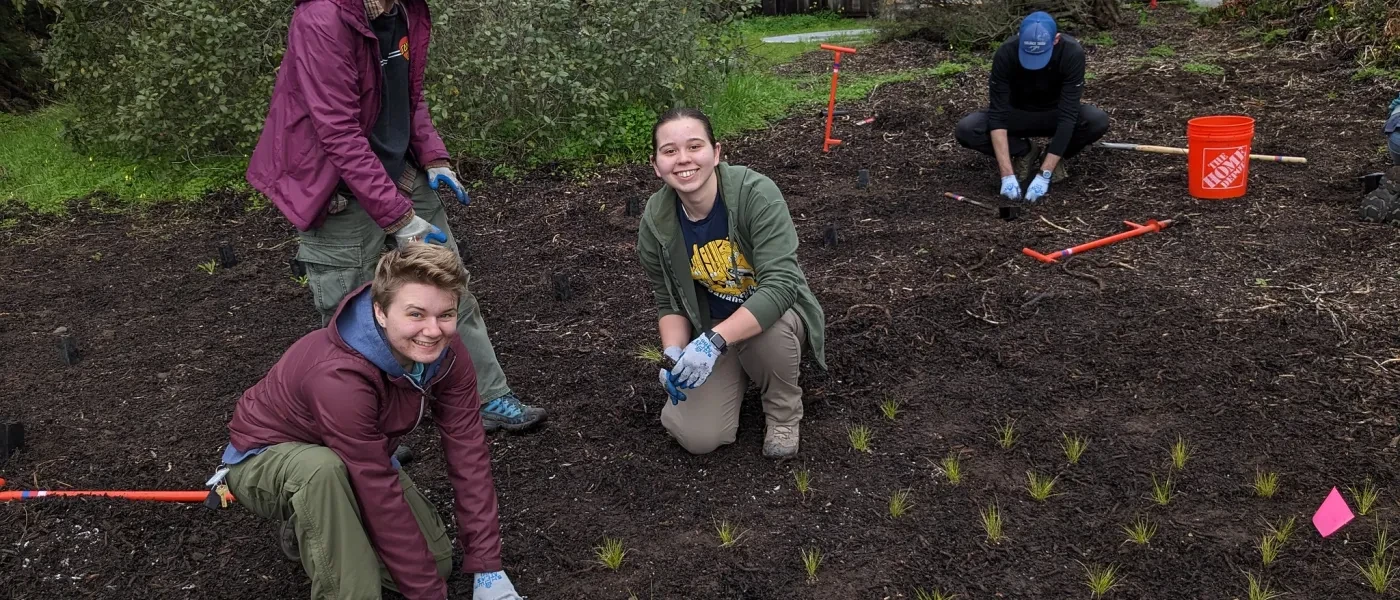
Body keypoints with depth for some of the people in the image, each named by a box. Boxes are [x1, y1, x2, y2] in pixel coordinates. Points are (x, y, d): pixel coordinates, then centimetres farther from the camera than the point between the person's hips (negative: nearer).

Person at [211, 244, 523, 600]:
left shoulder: (446, 352, -20)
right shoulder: (339, 376, -40)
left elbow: (467, 451, -17)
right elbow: (382, 495, -36)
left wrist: (487, 567, -17)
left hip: (352, 465, 7)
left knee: (437, 560, 2)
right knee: (324, 468, -40)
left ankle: (312, 530, 20)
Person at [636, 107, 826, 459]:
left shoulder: (757, 193, -28)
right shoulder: (656, 222, -14)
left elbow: (781, 283, -35)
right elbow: (668, 301, -1)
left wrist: (715, 341, -43)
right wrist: (674, 354, -20)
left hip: (776, 315, -3)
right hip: (712, 330, 3)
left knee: (769, 330, -39)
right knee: (698, 438, -15)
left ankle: (784, 411, -5)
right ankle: (740, 373, 18)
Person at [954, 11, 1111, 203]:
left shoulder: (1072, 53, -31)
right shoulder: (1006, 54, -30)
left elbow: (1067, 116, -33)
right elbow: (998, 115, -29)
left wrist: (1044, 175, -38)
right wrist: (1007, 175, -37)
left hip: (1056, 114, -1)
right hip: (1018, 114, 1)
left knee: (1098, 121, -33)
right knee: (966, 130, -28)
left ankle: (1057, 156, -3)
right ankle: (1024, 151, -2)